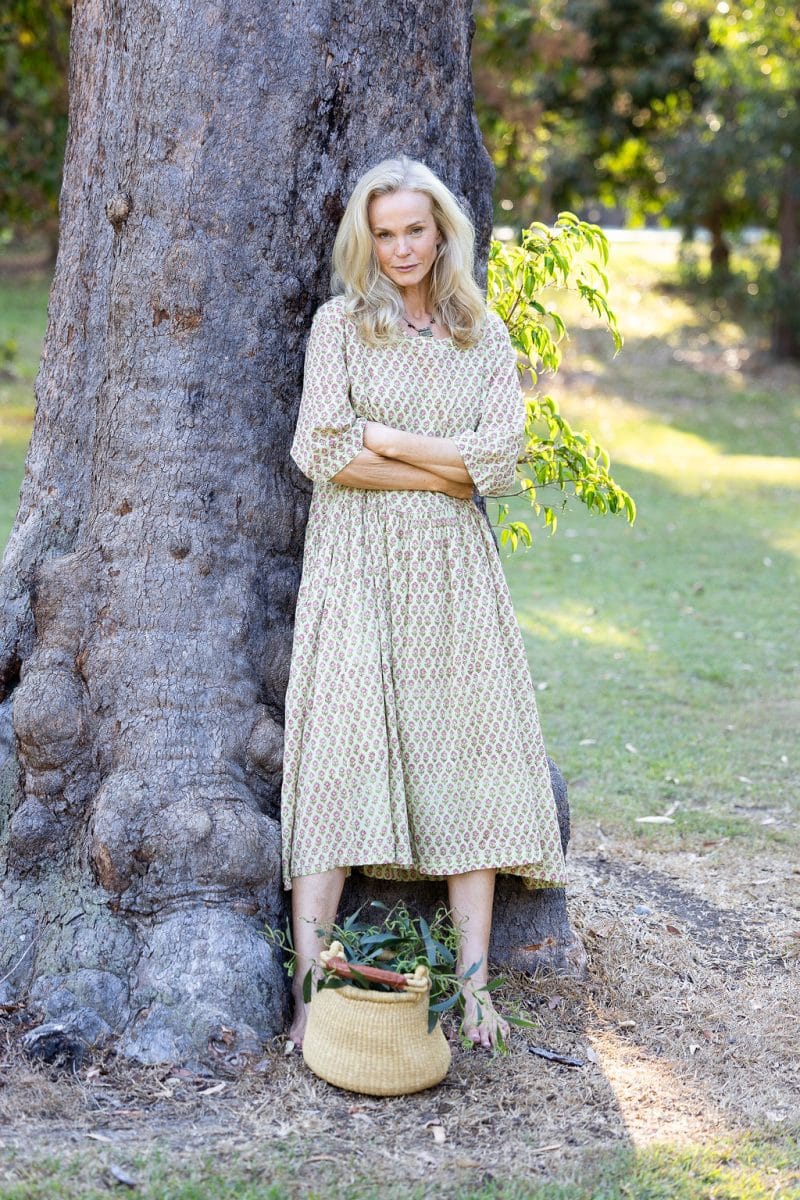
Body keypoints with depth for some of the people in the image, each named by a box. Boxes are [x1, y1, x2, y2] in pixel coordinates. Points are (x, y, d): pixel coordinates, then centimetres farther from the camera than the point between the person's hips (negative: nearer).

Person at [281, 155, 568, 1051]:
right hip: (359, 568, -3)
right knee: (339, 759, -10)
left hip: (455, 572, 3)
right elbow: (322, 448, -8)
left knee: (469, 761, -3)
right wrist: (451, 470, -7)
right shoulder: (341, 324, 5)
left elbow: (504, 457, -1)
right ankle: (310, 993, -7)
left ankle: (473, 988, 1)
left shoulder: (484, 336, 12)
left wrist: (385, 439, -7)